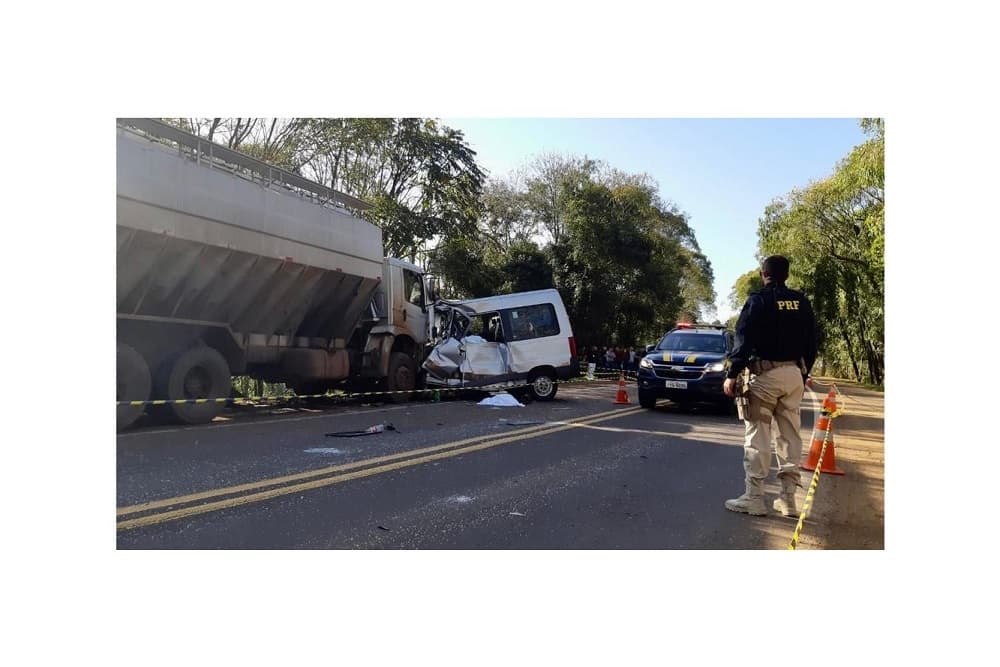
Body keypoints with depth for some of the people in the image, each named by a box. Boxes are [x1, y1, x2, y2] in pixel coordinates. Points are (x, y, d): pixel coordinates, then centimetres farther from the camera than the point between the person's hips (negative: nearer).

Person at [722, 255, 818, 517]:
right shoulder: (801, 302, 11)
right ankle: (788, 498, 15)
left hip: (765, 373, -6)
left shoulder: (758, 300, -6)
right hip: (794, 374, 6)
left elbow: (744, 340, -12)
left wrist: (732, 374, -10)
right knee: (790, 436, 10)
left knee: (758, 436, -3)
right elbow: (811, 342, 15)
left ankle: (754, 498, -2)